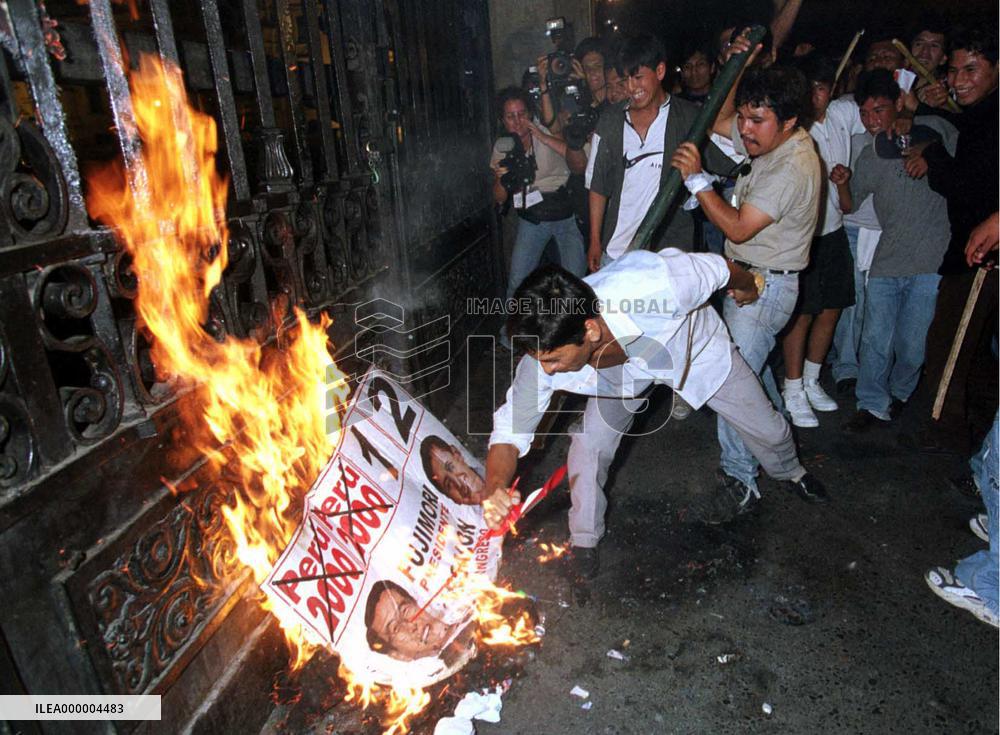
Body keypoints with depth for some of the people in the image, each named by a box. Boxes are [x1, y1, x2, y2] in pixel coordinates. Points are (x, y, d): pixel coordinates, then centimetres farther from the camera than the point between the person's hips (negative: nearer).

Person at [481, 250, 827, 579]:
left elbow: (716, 267, -26)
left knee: (768, 428, 12)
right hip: (620, 375, 1)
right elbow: (509, 433, -25)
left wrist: (747, 285, -2)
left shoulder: (652, 287, -48)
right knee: (588, 446, -15)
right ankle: (583, 541, 14)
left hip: (696, 347, -1)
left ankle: (789, 471, 50)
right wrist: (495, 490, -46)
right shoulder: (543, 355, -36)